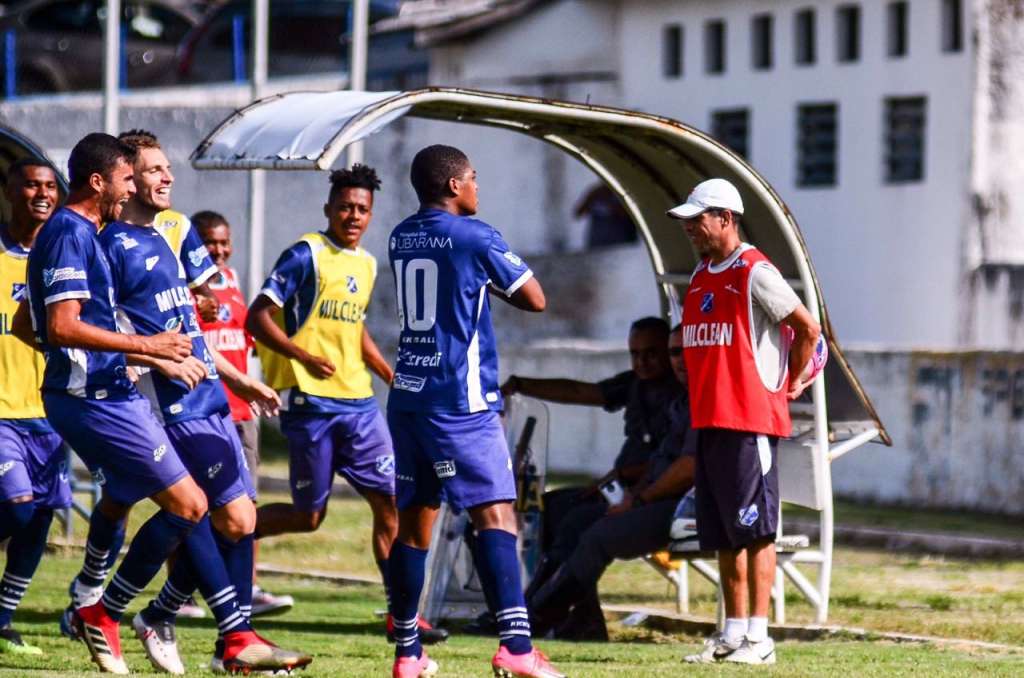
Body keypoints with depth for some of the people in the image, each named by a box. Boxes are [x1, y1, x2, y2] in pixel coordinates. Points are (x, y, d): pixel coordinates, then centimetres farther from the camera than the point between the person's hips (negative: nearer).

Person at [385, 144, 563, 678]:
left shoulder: (401, 238, 13)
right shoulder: (474, 237, -8)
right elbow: (535, 299, -2)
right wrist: (497, 282, 15)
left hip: (407, 394, 7)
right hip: (460, 399, -7)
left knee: (412, 518, 9)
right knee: (495, 514, -11)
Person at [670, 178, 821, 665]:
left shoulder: (753, 272, -11)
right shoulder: (701, 276, 16)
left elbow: (808, 328, -9)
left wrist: (790, 384, 0)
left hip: (750, 422, -9)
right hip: (709, 420, 9)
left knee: (755, 530, -8)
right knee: (720, 534, 10)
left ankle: (759, 637, -7)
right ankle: (733, 631, 16)